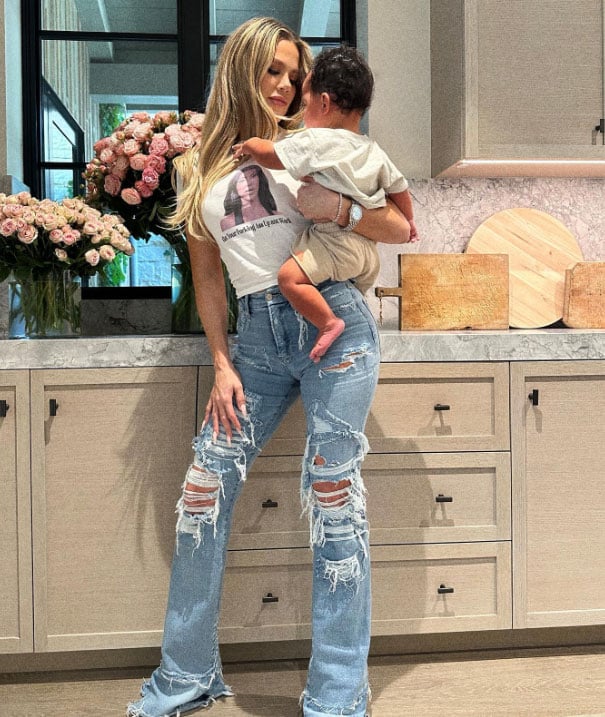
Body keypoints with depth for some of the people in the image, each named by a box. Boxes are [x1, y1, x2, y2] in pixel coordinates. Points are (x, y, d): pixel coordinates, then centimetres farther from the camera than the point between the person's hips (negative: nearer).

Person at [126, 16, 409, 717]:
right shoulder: (201, 167, 13)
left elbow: (403, 228, 6)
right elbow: (206, 275, 14)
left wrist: (338, 209, -12)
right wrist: (223, 365, 6)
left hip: (332, 322, -3)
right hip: (256, 335, 3)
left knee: (331, 494, -4)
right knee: (204, 487, -1)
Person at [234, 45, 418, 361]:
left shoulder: (316, 140, -8)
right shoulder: (374, 150, 15)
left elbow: (272, 156, -6)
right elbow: (399, 187, 22)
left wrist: (250, 144, 15)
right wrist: (408, 221, 38)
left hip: (336, 240, -9)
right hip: (368, 250, 9)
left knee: (289, 276, -19)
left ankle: (329, 323, -22)